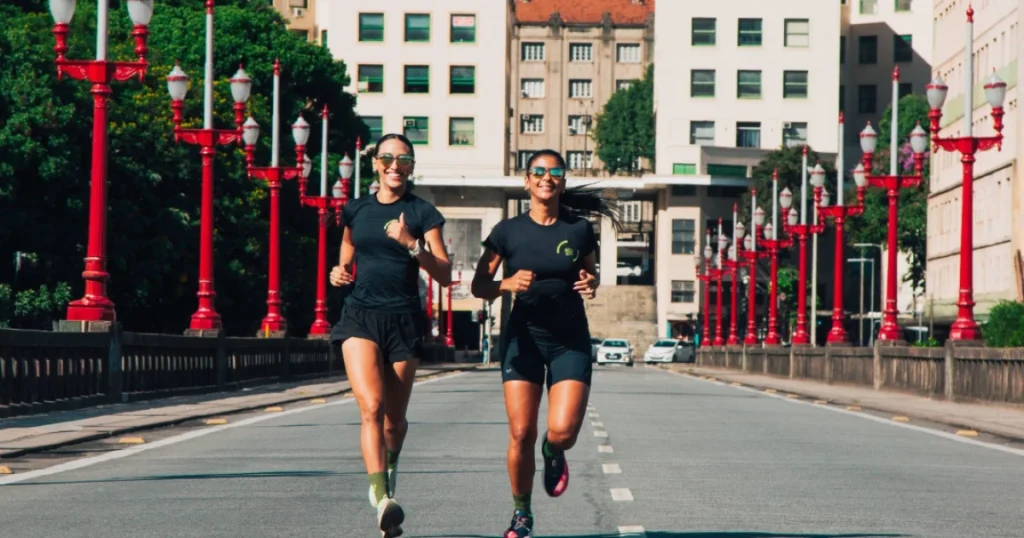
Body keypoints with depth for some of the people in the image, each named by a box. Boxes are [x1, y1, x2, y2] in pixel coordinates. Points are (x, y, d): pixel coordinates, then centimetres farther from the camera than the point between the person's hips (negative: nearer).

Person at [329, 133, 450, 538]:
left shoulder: (422, 213, 3)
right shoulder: (356, 210, 11)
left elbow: (444, 275, -4)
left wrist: (411, 244, -18)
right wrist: (340, 274, 3)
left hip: (404, 319, 0)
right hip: (360, 316, 1)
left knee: (394, 419, 7)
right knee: (371, 407, -20)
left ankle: (389, 465, 41)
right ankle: (383, 498, -31)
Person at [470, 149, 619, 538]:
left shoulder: (579, 230, 0)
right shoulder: (508, 231, -2)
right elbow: (479, 286, 0)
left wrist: (590, 285, -8)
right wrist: (508, 284, -19)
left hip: (571, 341, 0)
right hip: (524, 338, 0)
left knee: (563, 430, -15)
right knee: (521, 434, -6)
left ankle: (553, 454, 24)